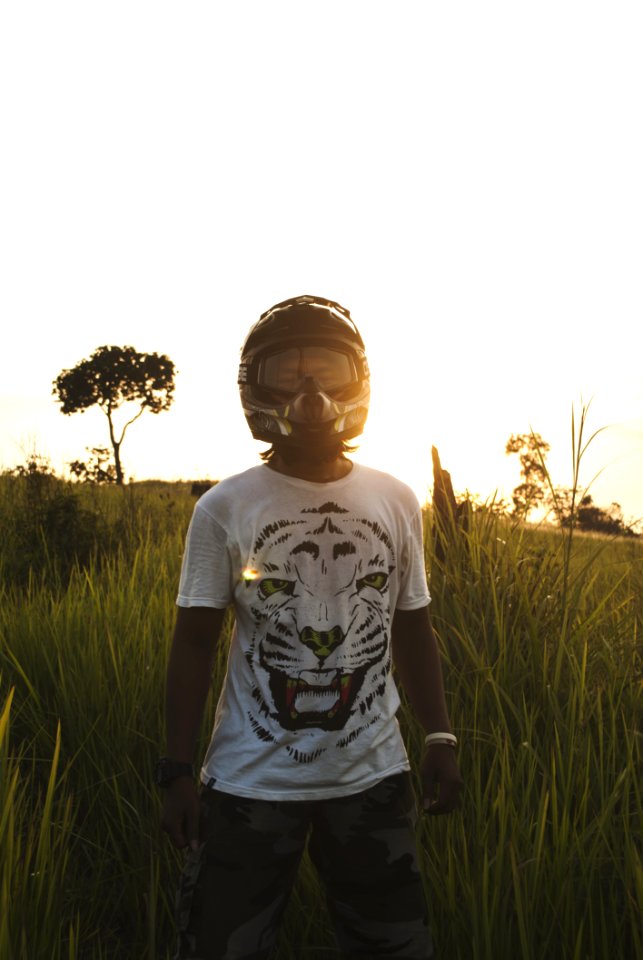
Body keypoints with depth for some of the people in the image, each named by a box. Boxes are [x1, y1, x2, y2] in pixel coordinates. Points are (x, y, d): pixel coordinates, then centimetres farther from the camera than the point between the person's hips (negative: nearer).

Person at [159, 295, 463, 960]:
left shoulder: (396, 502, 2)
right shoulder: (223, 509, -5)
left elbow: (412, 632, 9)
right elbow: (194, 643, -3)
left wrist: (440, 737, 3)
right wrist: (177, 771, -6)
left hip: (374, 777, 2)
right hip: (251, 779, -2)